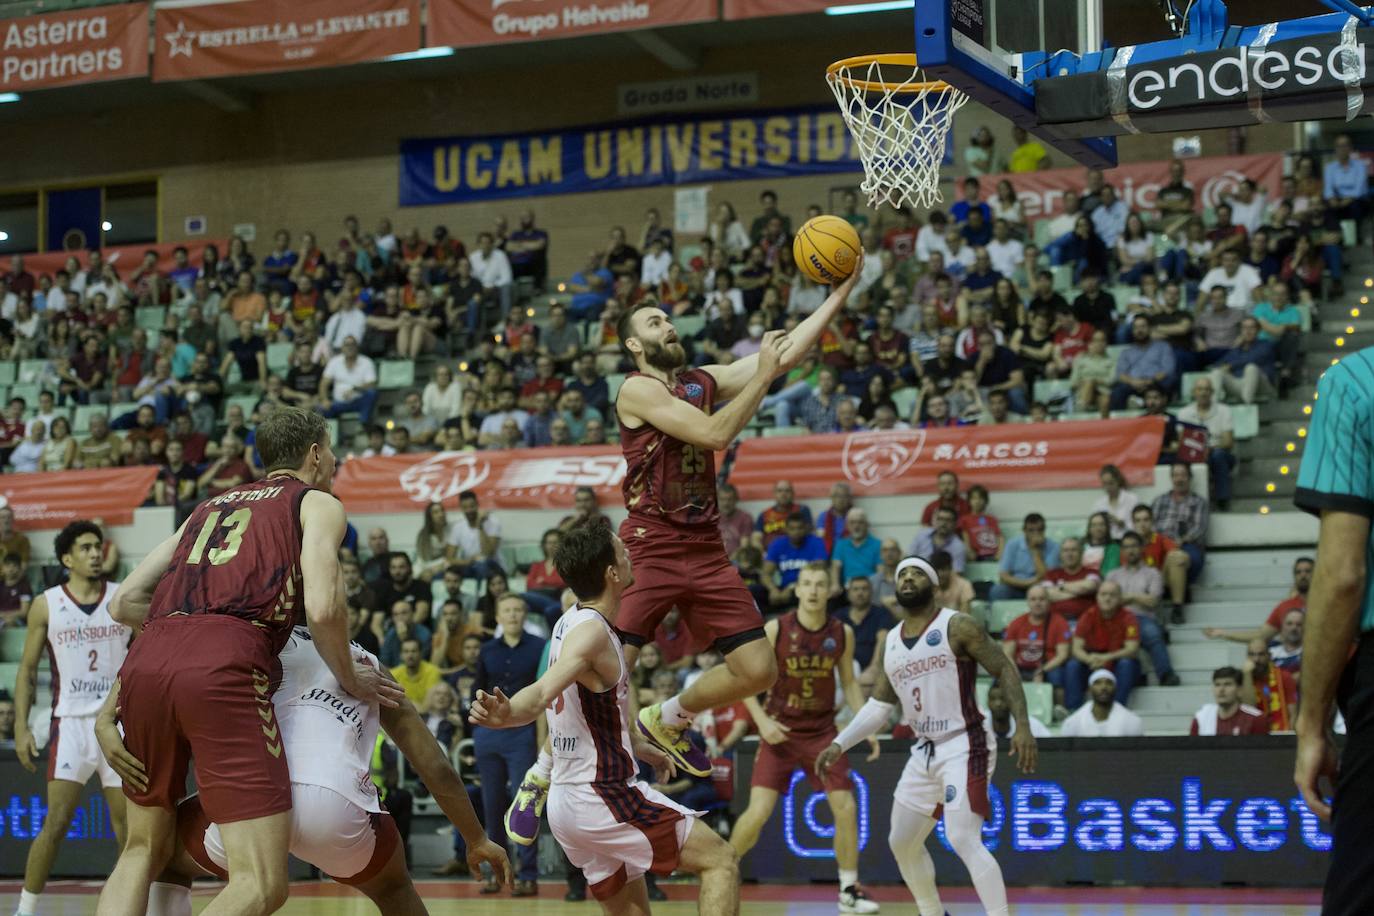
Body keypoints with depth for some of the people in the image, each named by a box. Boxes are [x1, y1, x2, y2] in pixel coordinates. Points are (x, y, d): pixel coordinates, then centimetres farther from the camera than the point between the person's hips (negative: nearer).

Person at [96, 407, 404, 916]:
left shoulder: (210, 505, 33)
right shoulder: (318, 504, 18)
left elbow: (124, 604, 27)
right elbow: (322, 608, 0)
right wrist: (350, 680, 16)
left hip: (145, 661, 6)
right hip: (222, 670, -6)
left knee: (145, 851, 24)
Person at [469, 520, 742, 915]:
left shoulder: (573, 622, 11)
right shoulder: (592, 631, -18)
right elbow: (543, 693, -34)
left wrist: (635, 744, 38)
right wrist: (505, 714, -55)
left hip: (567, 800, 9)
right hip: (603, 797, -9)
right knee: (721, 860, -5)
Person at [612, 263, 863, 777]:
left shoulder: (703, 381, 13)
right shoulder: (637, 389, -8)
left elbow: (788, 354, 8)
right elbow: (715, 433, -19)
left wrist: (842, 292, 3)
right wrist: (763, 375, -12)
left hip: (705, 551, 7)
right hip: (649, 550, -7)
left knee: (757, 671, 4)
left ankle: (666, 720, 27)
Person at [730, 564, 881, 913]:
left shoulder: (843, 633, -2)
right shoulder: (775, 629, -11)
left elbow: (849, 683, 11)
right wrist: (762, 721, -16)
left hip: (822, 732, 3)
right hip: (780, 731, -3)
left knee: (846, 808, -4)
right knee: (759, 811, -13)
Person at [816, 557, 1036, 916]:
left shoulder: (957, 627, -9)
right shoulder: (891, 642, 11)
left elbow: (1005, 670, -10)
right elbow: (878, 705, 17)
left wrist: (1022, 725, -22)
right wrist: (839, 745, 8)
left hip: (965, 746, -8)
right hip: (925, 751, 8)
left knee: (963, 839, -22)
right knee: (903, 843, 16)